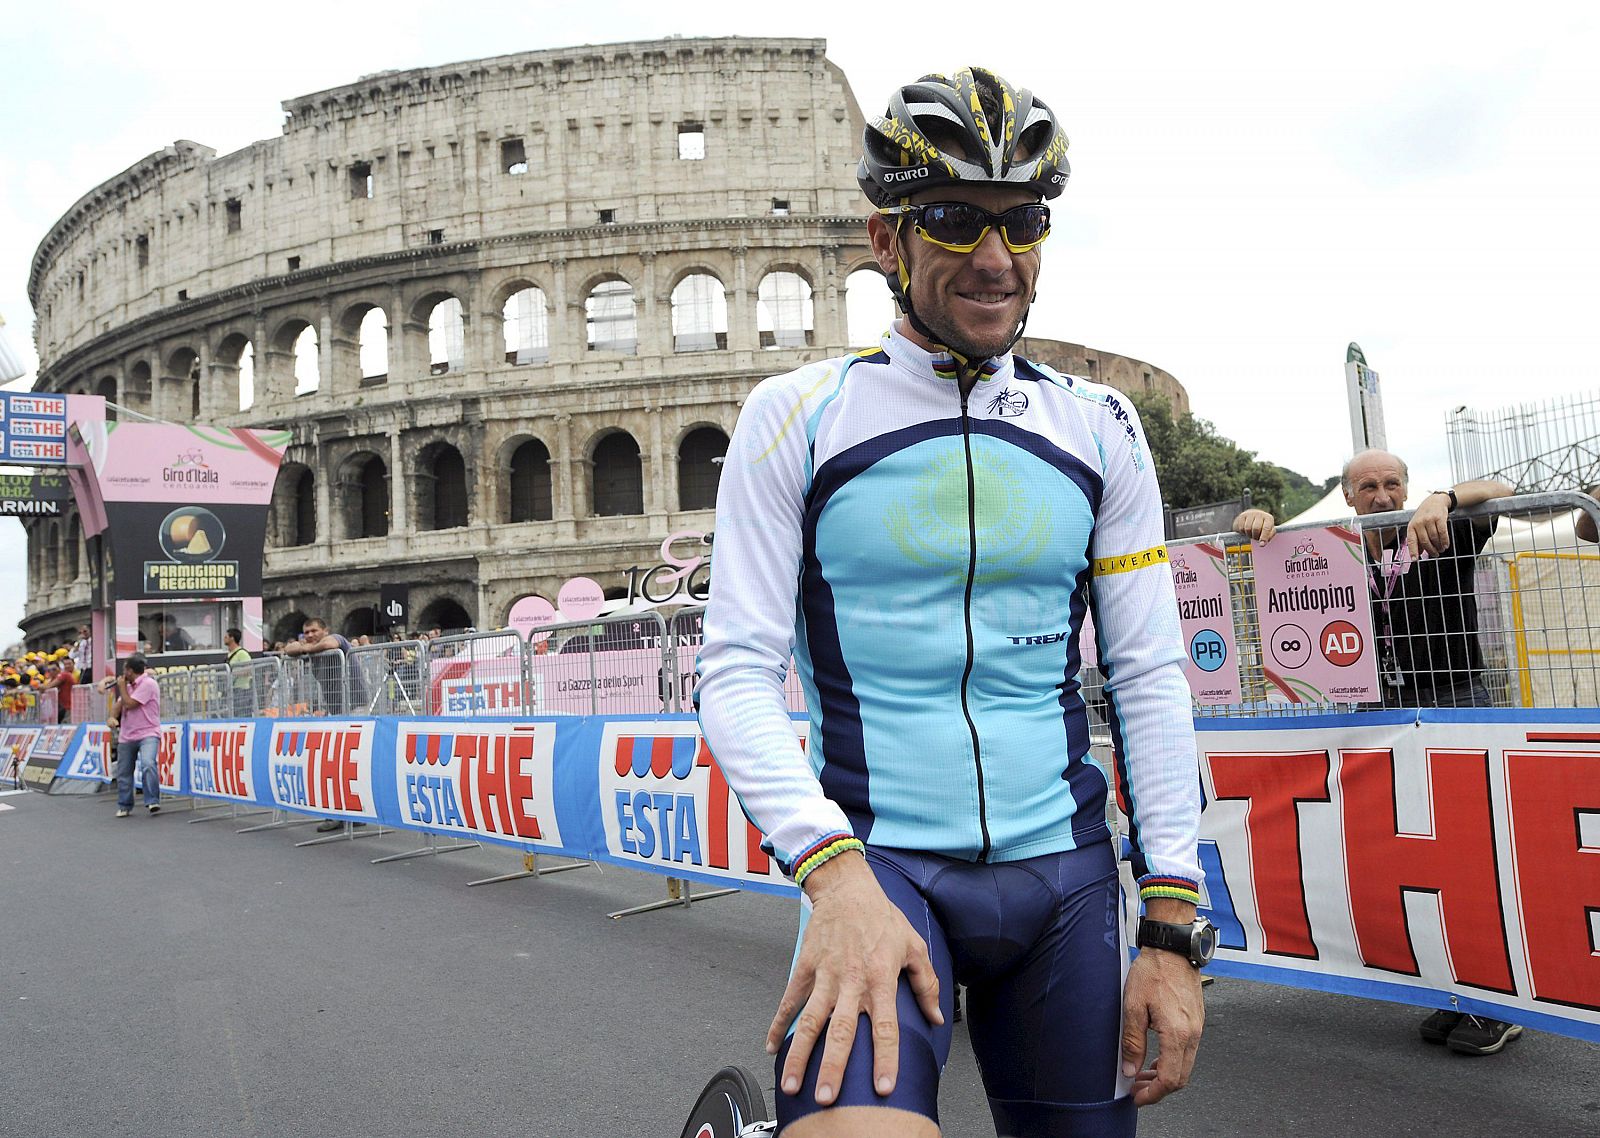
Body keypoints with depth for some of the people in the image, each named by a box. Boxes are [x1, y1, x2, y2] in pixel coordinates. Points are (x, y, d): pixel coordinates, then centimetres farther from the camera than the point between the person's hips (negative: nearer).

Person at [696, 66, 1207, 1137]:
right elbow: (737, 673, -8)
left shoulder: (1099, 428, 4)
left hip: (1065, 875, 4)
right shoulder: (797, 417, -4)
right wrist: (835, 872, -22)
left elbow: (1149, 676, 4)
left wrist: (1175, 932, 0)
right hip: (875, 860, -3)